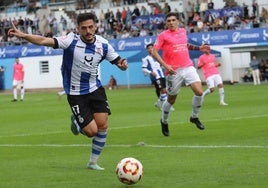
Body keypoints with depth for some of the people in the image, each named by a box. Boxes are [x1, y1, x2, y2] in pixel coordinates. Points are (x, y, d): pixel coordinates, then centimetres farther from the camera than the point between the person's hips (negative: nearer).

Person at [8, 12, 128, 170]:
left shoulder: (103, 44, -4)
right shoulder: (71, 40, -16)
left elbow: (118, 61, 4)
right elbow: (45, 41, -25)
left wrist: (122, 64, -21)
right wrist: (23, 35, -36)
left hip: (95, 89, 4)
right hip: (75, 93, -4)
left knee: (103, 125, -6)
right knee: (91, 131, -8)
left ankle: (93, 162, 14)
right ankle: (76, 122, 30)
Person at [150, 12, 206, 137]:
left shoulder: (183, 31, 12)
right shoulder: (163, 35, -4)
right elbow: (154, 52, -8)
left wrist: (199, 48, 21)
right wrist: (165, 65, -19)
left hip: (188, 67, 4)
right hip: (174, 71, -4)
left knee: (199, 92, -14)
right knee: (171, 99, 6)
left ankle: (194, 117, 8)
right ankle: (164, 121, 31)